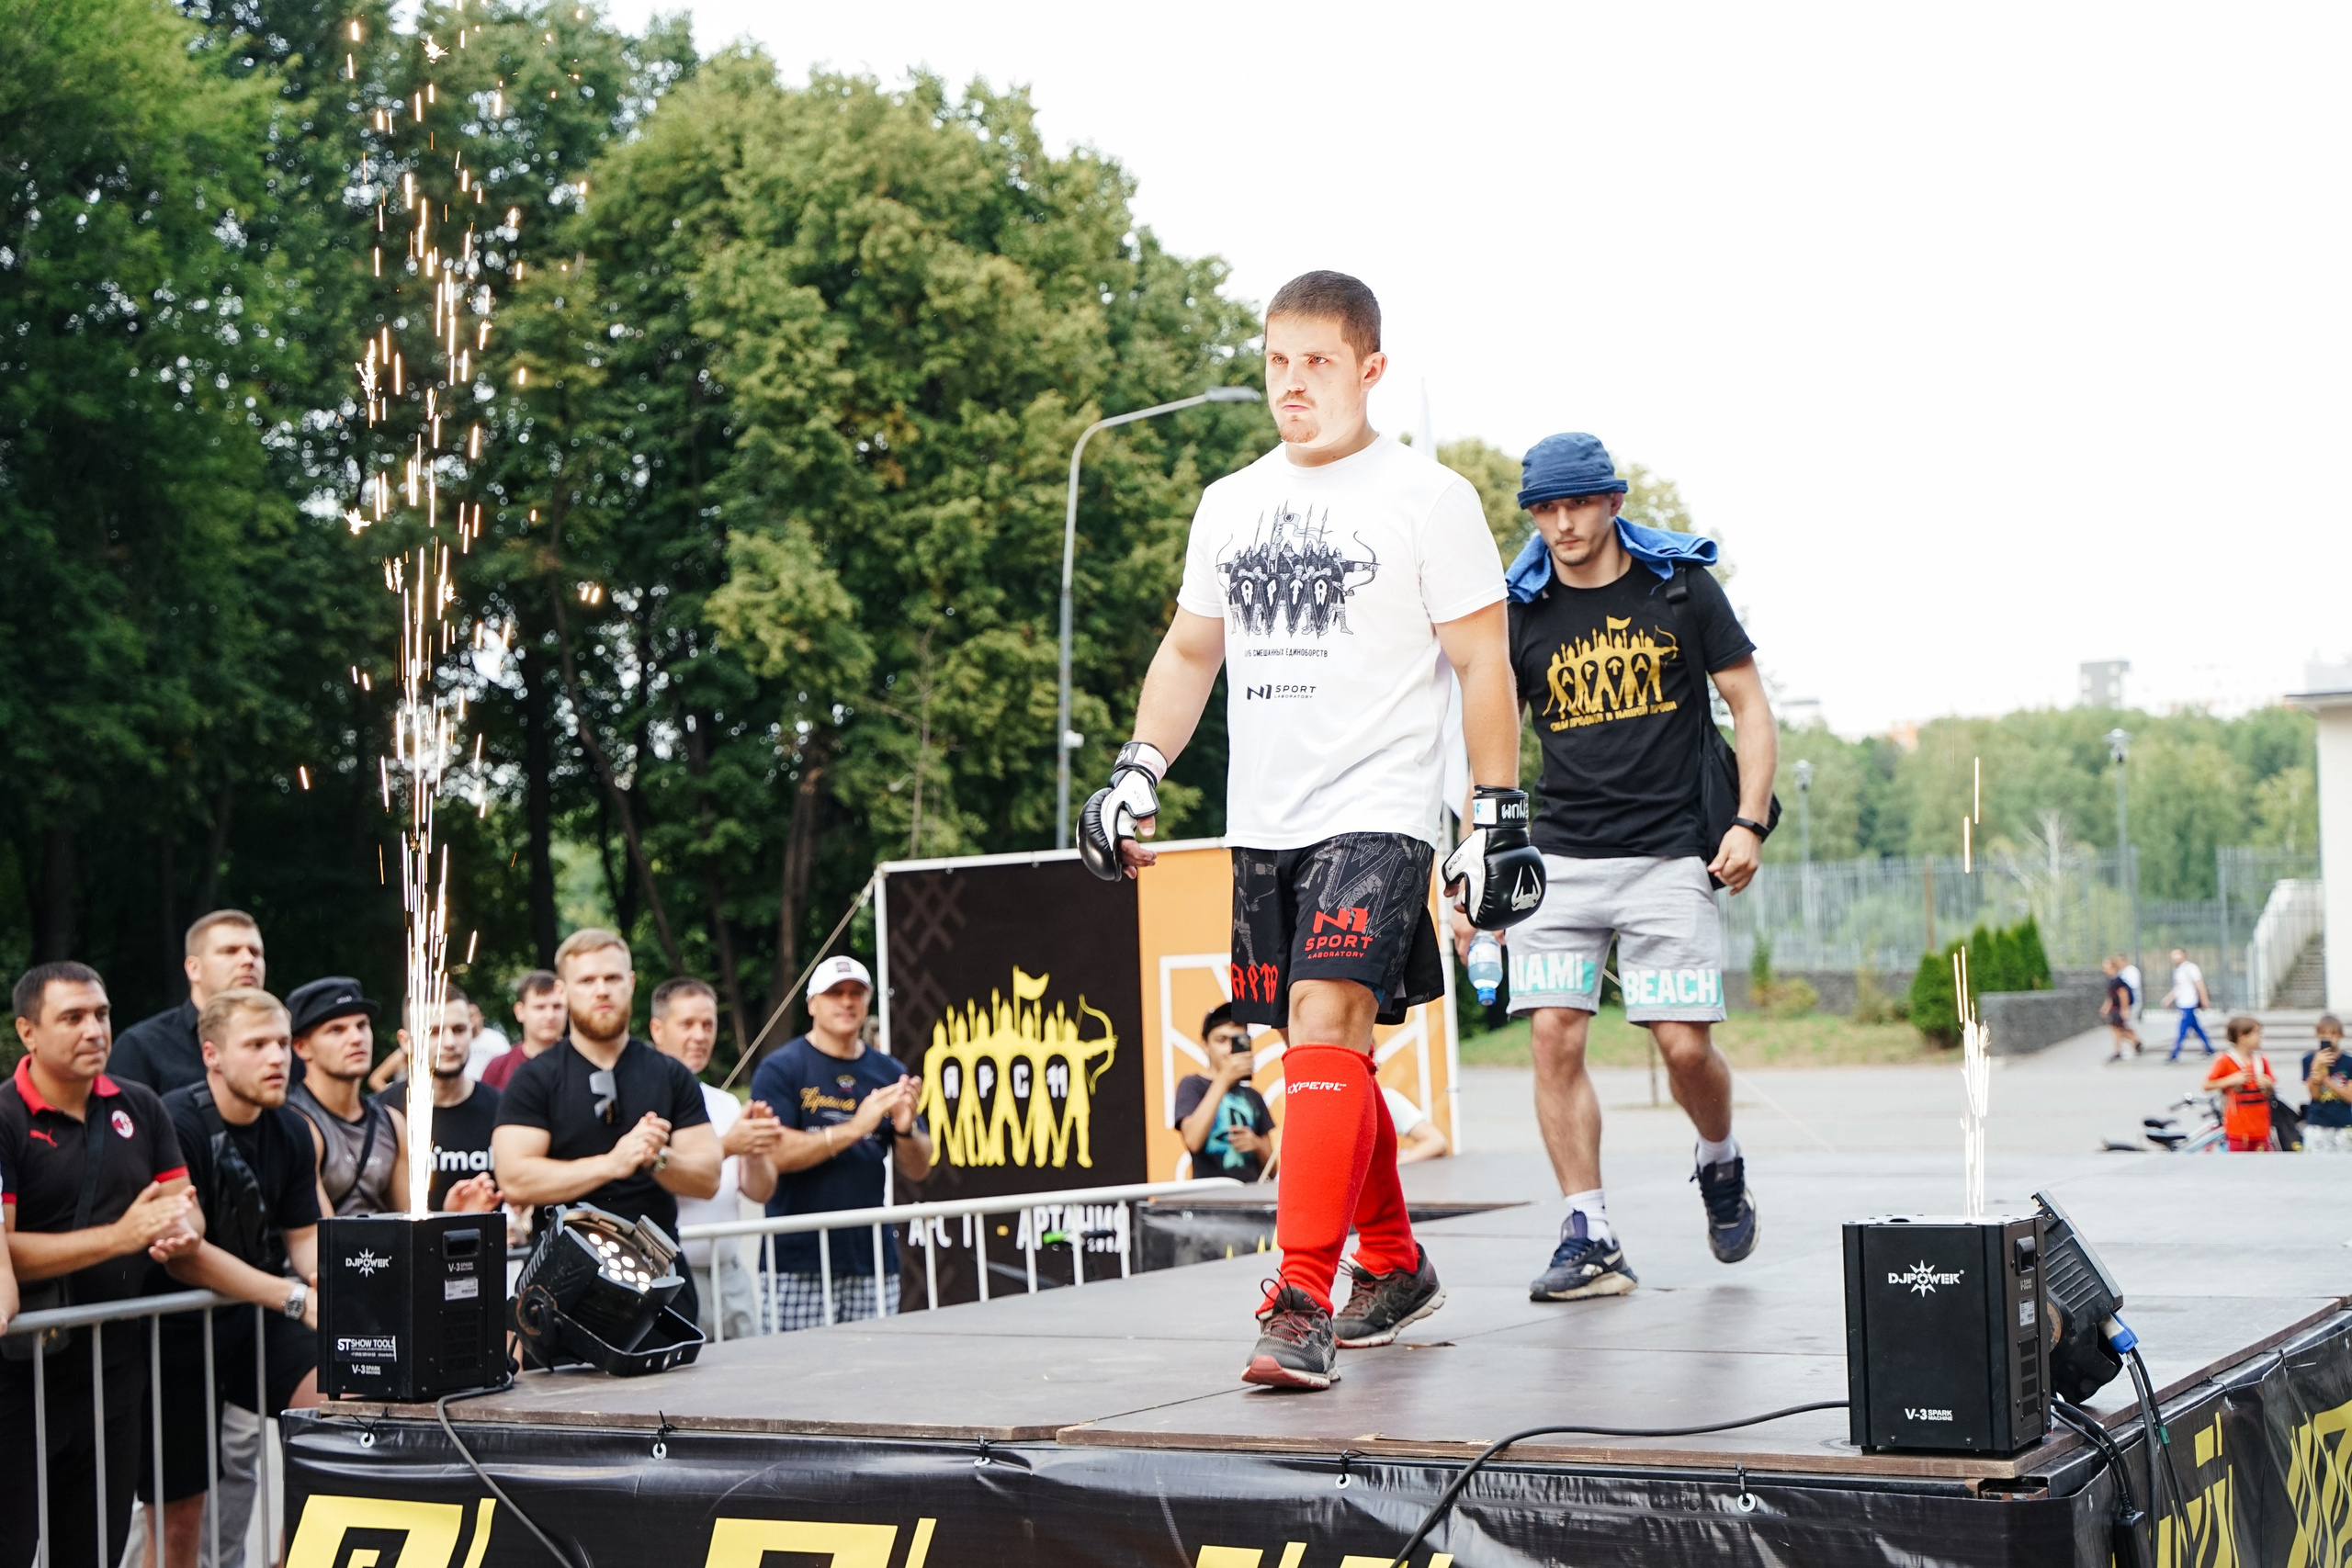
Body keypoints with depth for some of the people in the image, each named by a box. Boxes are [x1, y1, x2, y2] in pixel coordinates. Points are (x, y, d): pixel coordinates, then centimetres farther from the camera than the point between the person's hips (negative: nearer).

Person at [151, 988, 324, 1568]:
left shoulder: (290, 1132, 3)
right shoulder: (175, 1125, -18)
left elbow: (303, 1238, 8)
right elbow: (182, 1256, -21)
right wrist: (296, 1298, -25)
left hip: (259, 1318, 5)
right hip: (179, 1329, -5)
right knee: (177, 1515, 0)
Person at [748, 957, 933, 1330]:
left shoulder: (888, 1073, 12)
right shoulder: (781, 1068, -1)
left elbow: (917, 1170, 12)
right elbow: (775, 1153, -13)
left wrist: (905, 1128, -9)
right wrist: (855, 1128, -19)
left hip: (873, 1261, 4)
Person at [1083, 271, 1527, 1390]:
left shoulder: (1428, 498, -2)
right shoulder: (1230, 504, 15)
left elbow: (1483, 666, -3)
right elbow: (1188, 652, 22)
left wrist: (1498, 816, -8)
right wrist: (1137, 775, 11)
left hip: (1376, 815, -6)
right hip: (1262, 825, 6)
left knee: (1326, 1033, -19)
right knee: (1326, 1050, 11)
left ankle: (1301, 1306, -21)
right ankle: (1395, 1267, 27)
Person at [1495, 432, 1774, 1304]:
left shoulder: (1680, 587, 2)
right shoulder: (1523, 613, 5)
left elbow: (1749, 705, 5)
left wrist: (1750, 823, -6)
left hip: (1669, 855, -2)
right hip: (1558, 858, 2)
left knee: (1685, 1045, -5)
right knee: (1556, 1037, -9)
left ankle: (1719, 1163, 27)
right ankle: (1589, 1238, -2)